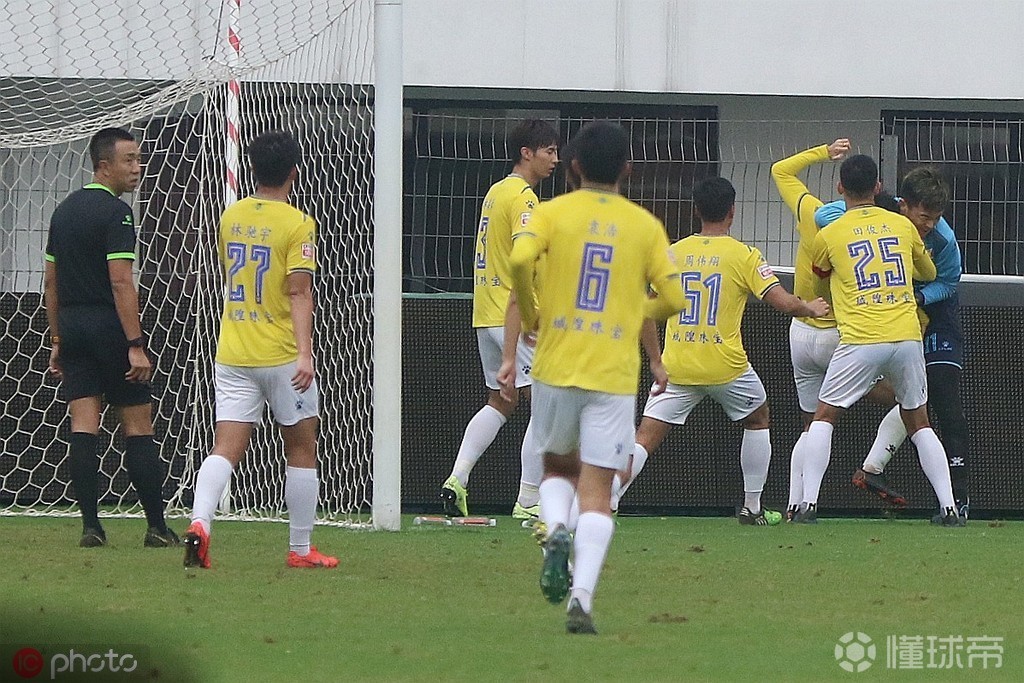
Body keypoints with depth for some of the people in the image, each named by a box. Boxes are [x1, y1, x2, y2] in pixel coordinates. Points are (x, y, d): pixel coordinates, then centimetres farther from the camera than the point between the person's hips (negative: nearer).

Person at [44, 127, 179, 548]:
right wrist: (136, 346, -19)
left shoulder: (64, 210, 14)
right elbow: (120, 282, -18)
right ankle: (157, 527, 1)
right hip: (109, 326, -7)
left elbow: (51, 282, 17)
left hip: (71, 325, 7)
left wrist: (57, 341, 22)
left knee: (83, 428, 2)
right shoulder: (115, 213, -11)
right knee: (137, 427, -1)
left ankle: (90, 525, -4)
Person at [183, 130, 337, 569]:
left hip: (232, 353, 4)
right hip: (281, 354, -4)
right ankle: (300, 549, 16)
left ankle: (199, 521, -26)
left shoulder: (231, 217, 8)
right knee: (301, 449, 11)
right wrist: (305, 353, -22)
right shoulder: (297, 224, -10)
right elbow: (299, 291, -18)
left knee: (226, 448, -1)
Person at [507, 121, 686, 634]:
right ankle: (581, 597, -16)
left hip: (555, 366, 0)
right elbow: (673, 299, 2)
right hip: (615, 375, 0)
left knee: (557, 467, 23)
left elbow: (519, 259, -17)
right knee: (596, 491, 0)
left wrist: (530, 315, -1)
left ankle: (556, 532, -9)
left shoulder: (552, 213, 1)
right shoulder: (644, 225, 4)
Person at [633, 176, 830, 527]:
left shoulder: (673, 253, 6)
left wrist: (656, 360, 19)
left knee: (645, 437, -1)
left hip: (677, 366, 2)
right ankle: (752, 507, 29)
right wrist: (812, 309, 11)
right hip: (726, 366, -2)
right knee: (758, 418, 26)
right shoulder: (743, 255, -4)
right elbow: (784, 302, -10)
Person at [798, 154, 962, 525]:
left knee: (824, 416, 11)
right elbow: (929, 274, 25)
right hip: (908, 338, 3)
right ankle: (949, 506, 5)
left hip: (860, 341, -3)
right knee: (919, 423, 15)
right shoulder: (902, 226, 10)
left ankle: (809, 504, 1)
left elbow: (819, 272, 24)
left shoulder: (828, 235, 3)